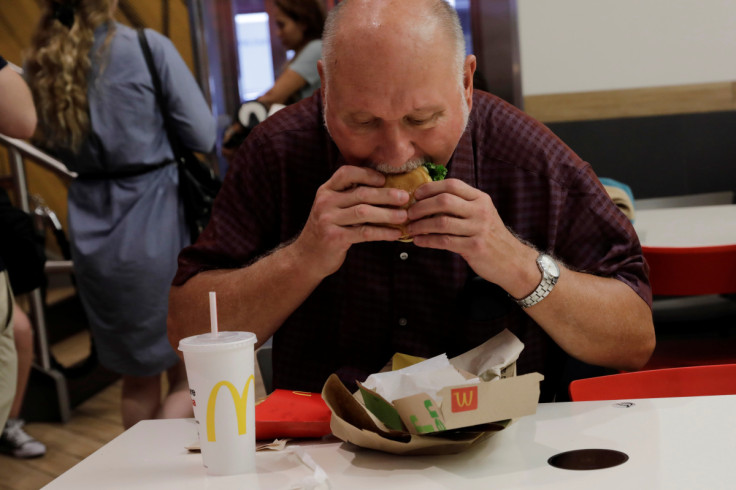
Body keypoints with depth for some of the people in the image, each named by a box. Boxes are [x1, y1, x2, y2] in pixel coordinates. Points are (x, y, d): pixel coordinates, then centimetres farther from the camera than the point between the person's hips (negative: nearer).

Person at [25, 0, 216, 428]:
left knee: (138, 378, 19)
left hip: (91, 228, 5)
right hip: (157, 220, -5)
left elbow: (55, 147, 14)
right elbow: (203, 135, -9)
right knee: (191, 375, 6)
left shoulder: (38, 66, 4)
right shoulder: (149, 48, -11)